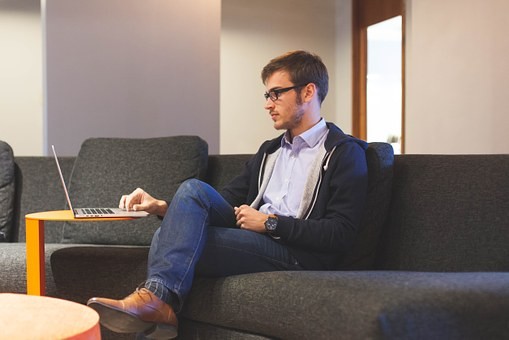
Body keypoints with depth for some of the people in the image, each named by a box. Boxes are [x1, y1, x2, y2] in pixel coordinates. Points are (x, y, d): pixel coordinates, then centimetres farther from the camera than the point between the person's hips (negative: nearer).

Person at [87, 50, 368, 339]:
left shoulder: (344, 153, -1)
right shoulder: (270, 150, 23)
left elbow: (340, 235, -12)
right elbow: (225, 202, 17)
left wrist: (271, 223, -11)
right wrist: (163, 208, 1)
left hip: (298, 254, -7)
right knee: (194, 189, -20)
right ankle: (156, 299, -26)